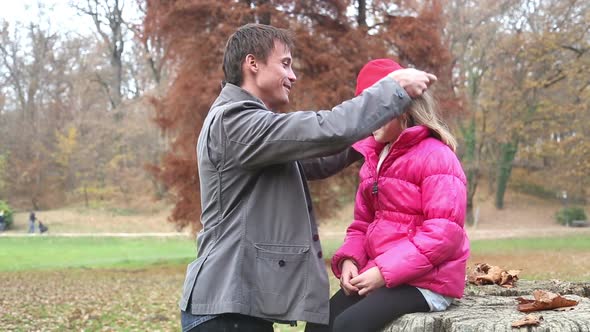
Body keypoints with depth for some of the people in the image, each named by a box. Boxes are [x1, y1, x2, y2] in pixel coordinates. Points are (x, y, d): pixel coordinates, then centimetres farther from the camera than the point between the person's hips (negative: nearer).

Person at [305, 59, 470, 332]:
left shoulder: (435, 156, -11)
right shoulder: (374, 158, 14)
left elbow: (444, 233, -19)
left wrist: (385, 271, -21)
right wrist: (348, 260, -4)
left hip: (425, 280, -8)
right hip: (380, 275, 8)